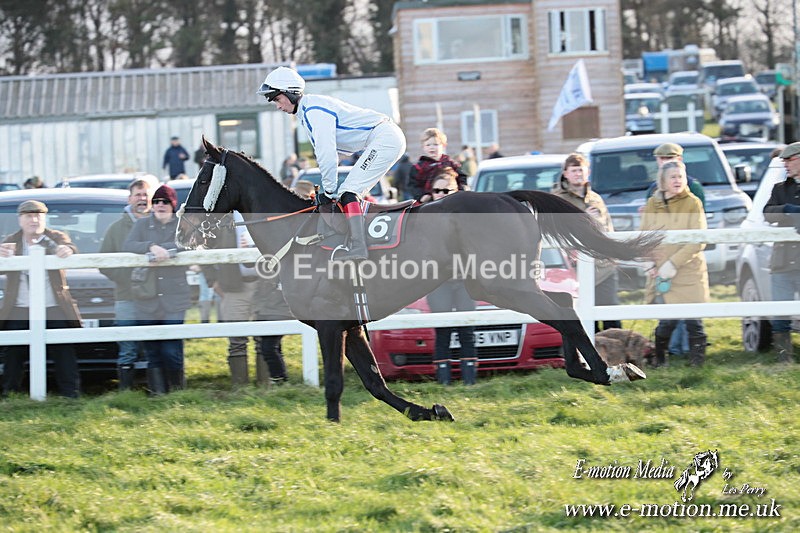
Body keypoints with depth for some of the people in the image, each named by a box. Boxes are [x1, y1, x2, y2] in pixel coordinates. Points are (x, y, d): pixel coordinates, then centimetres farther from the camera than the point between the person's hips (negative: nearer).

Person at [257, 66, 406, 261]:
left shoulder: (314, 110, -16)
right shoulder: (307, 112, 17)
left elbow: (326, 154, -20)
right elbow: (322, 153, 19)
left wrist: (330, 191, -14)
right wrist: (329, 189, 12)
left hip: (384, 138, -11)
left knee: (348, 192, -18)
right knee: (349, 192, 13)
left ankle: (358, 246, -28)